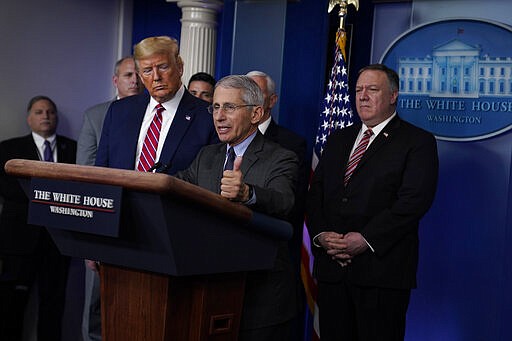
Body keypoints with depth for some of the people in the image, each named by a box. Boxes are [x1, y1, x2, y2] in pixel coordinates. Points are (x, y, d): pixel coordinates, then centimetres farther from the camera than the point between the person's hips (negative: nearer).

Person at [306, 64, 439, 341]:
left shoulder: (418, 141, 0)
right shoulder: (338, 139, 19)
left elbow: (415, 200, -12)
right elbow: (316, 192, 13)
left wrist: (367, 239, -18)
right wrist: (320, 234, -6)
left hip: (382, 268, -5)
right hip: (331, 267, 5)